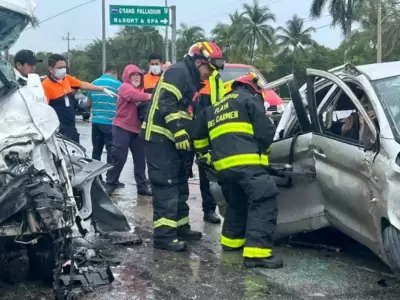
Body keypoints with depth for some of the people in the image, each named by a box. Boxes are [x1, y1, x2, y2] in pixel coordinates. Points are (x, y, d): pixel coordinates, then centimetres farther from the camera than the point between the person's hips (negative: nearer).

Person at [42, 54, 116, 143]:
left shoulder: (67, 78, 4)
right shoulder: (46, 85, -18)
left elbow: (83, 85, 18)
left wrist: (103, 89, 19)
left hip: (71, 127, 9)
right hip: (59, 130, -9)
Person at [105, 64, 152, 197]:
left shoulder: (140, 89, 20)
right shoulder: (125, 87, -7)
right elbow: (135, 96, -28)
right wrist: (152, 96, -39)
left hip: (137, 128, 7)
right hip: (122, 127, -7)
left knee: (140, 158, 7)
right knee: (119, 157, -7)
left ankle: (142, 186, 13)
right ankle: (110, 184, 3)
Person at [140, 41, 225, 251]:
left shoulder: (191, 79, 21)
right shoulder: (177, 72, -11)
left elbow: (190, 114, 24)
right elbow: (167, 104, -23)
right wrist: (179, 131, -27)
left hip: (173, 140, 10)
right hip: (160, 139, -10)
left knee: (179, 185, 16)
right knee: (166, 186, -12)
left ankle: (180, 227, 26)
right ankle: (163, 234, -11)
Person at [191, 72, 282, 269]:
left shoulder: (215, 108, 30)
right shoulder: (249, 100, 10)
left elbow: (198, 135, 32)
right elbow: (265, 131, 1)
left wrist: (206, 154, 45)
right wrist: (263, 148, 21)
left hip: (224, 165, 8)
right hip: (247, 162, -7)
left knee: (237, 202, 29)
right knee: (263, 202, -13)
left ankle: (231, 239, 36)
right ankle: (256, 252, -24)